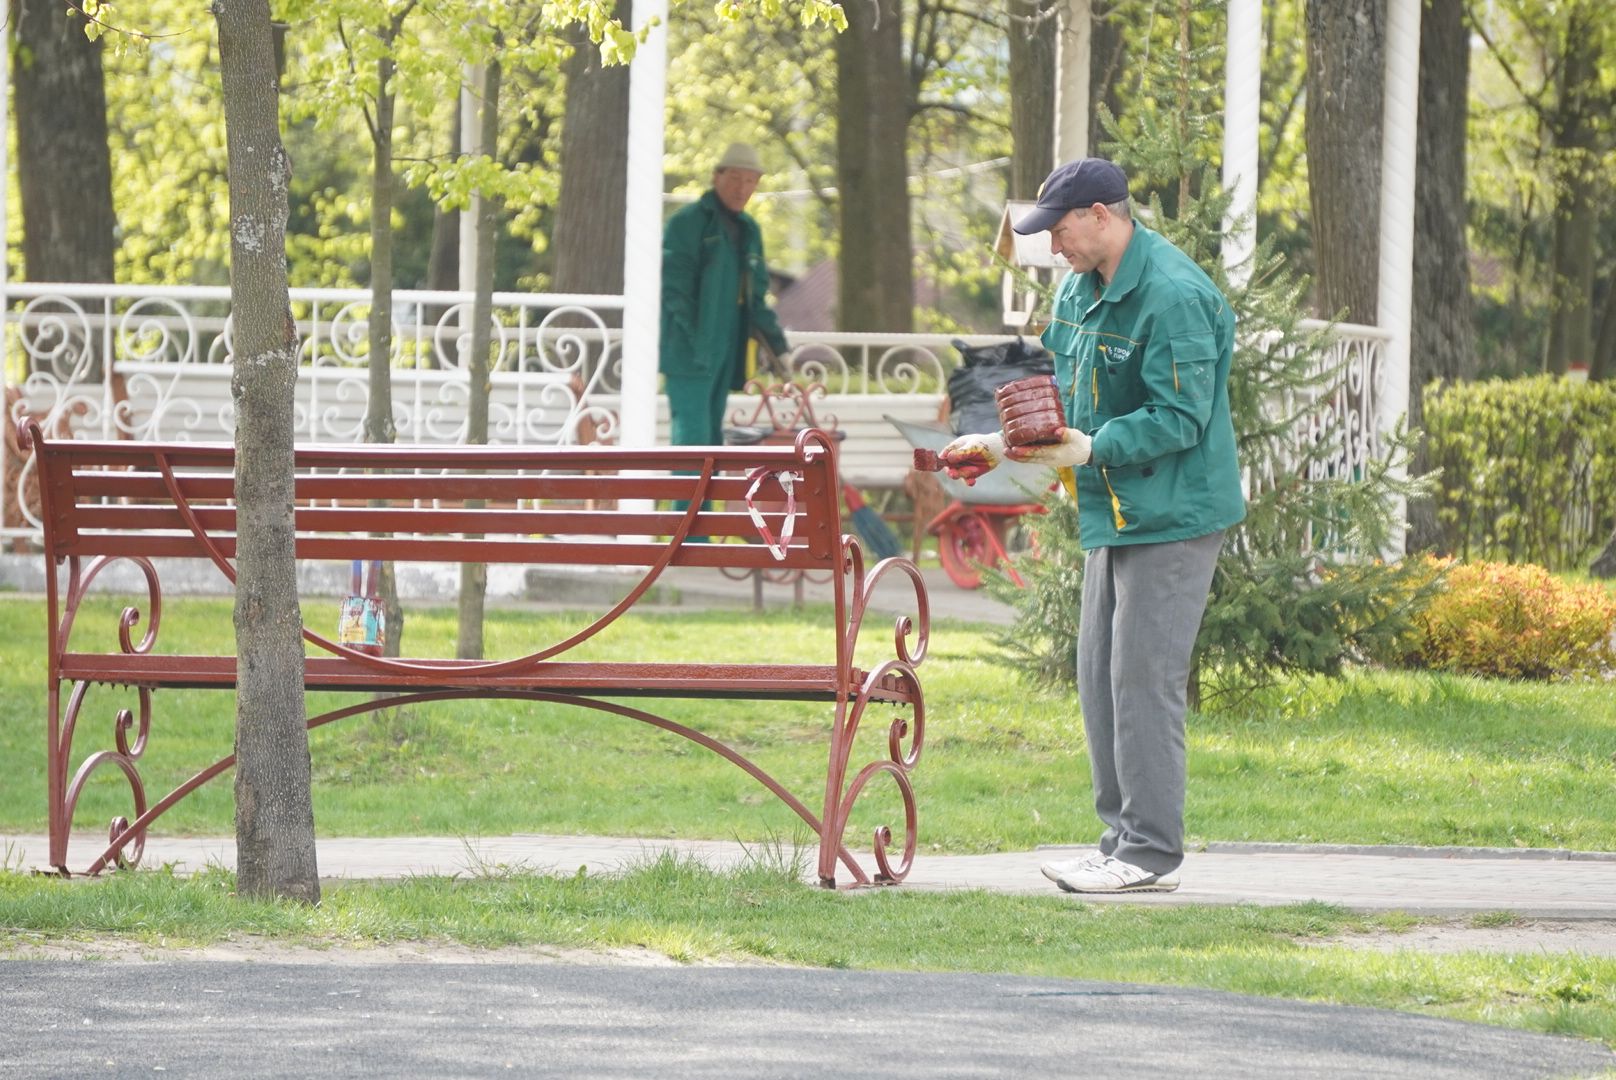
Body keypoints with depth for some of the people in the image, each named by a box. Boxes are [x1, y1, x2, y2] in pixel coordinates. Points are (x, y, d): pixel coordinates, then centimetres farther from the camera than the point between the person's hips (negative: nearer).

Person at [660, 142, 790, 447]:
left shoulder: (748, 230, 18)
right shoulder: (687, 223, -6)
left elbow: (756, 294, 22)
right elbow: (674, 287, -12)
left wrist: (773, 337, 8)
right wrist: (693, 338, -21)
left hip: (727, 351, 8)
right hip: (690, 352, -8)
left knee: (711, 435, 10)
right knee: (693, 433, -14)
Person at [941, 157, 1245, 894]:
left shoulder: (1173, 297, -19)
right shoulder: (1080, 289, 12)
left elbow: (1180, 418, -22)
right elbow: (1062, 391, 21)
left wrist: (1091, 447, -29)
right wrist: (1003, 444, 8)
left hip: (1171, 517, -10)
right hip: (1112, 514, 10)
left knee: (1144, 676, -9)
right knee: (1100, 676, 11)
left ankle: (1150, 852, -5)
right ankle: (1123, 840, 18)